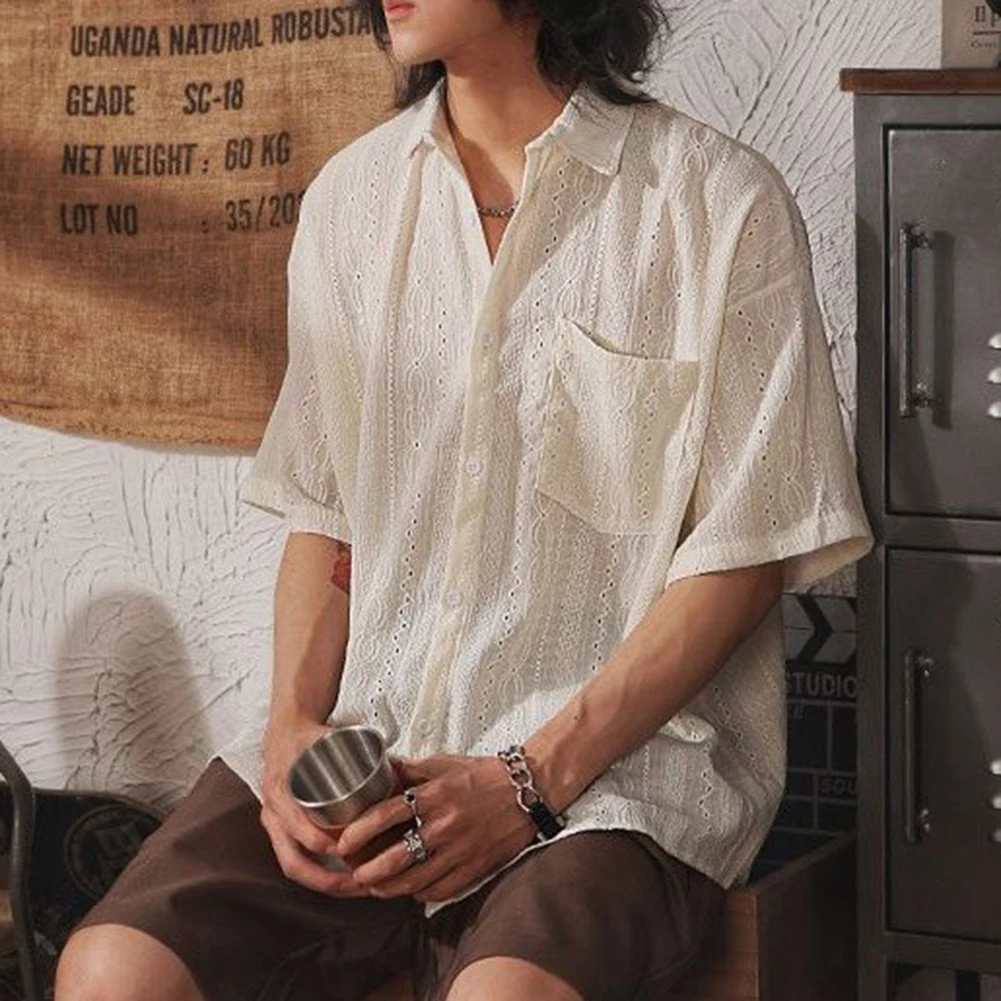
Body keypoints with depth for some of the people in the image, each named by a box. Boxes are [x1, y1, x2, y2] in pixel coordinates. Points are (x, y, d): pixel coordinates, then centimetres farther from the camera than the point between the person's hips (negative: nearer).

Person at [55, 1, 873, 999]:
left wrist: (531, 779, -13)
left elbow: (743, 554, -4)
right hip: (366, 736, 5)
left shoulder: (722, 204, -3)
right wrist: (292, 724, -3)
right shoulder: (351, 195, 14)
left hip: (612, 761, -5)